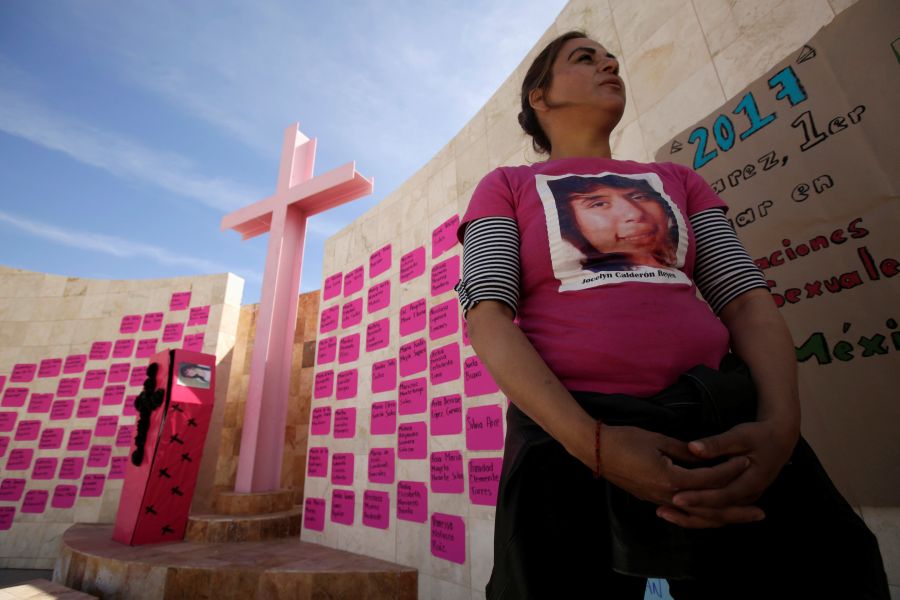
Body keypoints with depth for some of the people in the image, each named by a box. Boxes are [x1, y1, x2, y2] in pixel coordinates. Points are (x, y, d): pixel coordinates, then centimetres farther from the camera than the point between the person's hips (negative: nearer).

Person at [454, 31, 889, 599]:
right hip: (570, 435, -3)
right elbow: (488, 318, -7)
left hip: (725, 419, 4)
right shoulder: (506, 186, 8)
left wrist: (779, 423, -11)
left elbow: (748, 299, 9)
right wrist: (594, 443, -19)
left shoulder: (677, 179, 19)